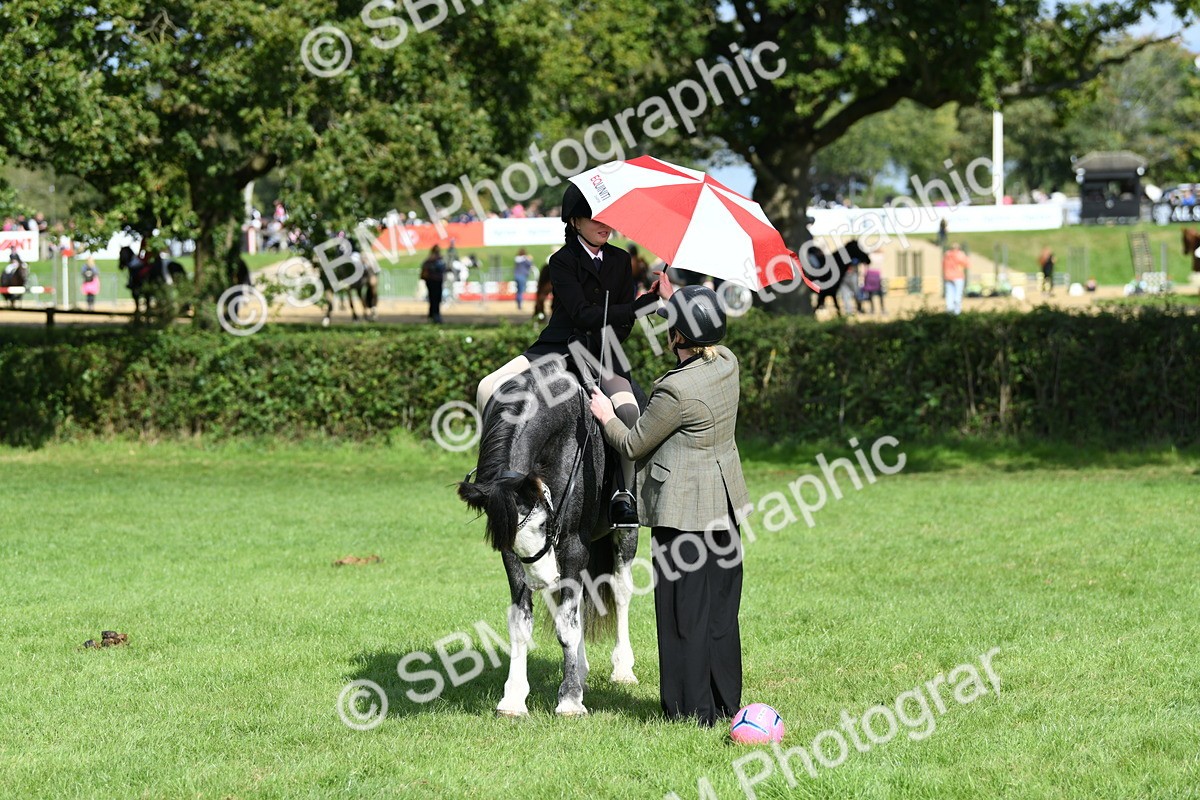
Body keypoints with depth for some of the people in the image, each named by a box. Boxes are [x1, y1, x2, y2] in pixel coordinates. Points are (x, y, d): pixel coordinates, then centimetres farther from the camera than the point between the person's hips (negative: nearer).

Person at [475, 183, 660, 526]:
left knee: (629, 411, -30)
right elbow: (583, 315, -15)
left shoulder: (620, 260, 8)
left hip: (602, 356, 1)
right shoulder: (562, 261, -5)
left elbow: (624, 322, 7)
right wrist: (646, 303, -22)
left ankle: (624, 493, -16)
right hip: (556, 349, -1)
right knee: (488, 389, -23)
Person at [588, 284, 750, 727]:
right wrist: (673, 300, 28)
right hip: (725, 506, 8)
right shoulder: (728, 363, -1)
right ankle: (725, 702, 23)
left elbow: (633, 445, -9)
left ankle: (692, 709, 7)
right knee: (721, 607, 15)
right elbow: (705, 342, 26)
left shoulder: (675, 390, -23)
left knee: (685, 610, 2)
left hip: (683, 511, -8)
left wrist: (606, 416, 9)